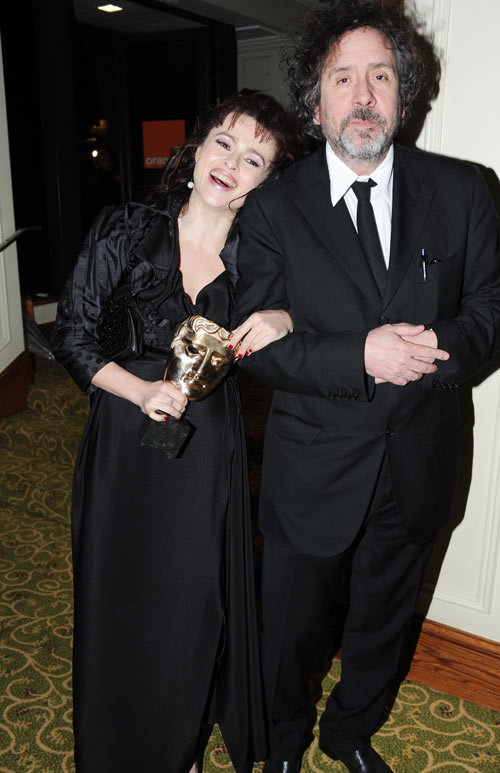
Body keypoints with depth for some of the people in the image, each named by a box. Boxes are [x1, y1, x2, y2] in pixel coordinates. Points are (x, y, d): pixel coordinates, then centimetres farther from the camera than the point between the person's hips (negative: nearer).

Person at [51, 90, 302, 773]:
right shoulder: (126, 232, -11)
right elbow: (72, 337, -6)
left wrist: (283, 321, -17)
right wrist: (142, 390, -20)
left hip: (210, 444, 2)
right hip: (128, 441, -1)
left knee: (196, 603, 17)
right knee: (123, 602, 15)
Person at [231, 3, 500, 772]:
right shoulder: (273, 208, -9)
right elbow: (256, 340, -12)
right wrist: (359, 357, -27)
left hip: (418, 465, 2)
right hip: (312, 468, -2)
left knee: (384, 619, 24)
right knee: (291, 629, 19)